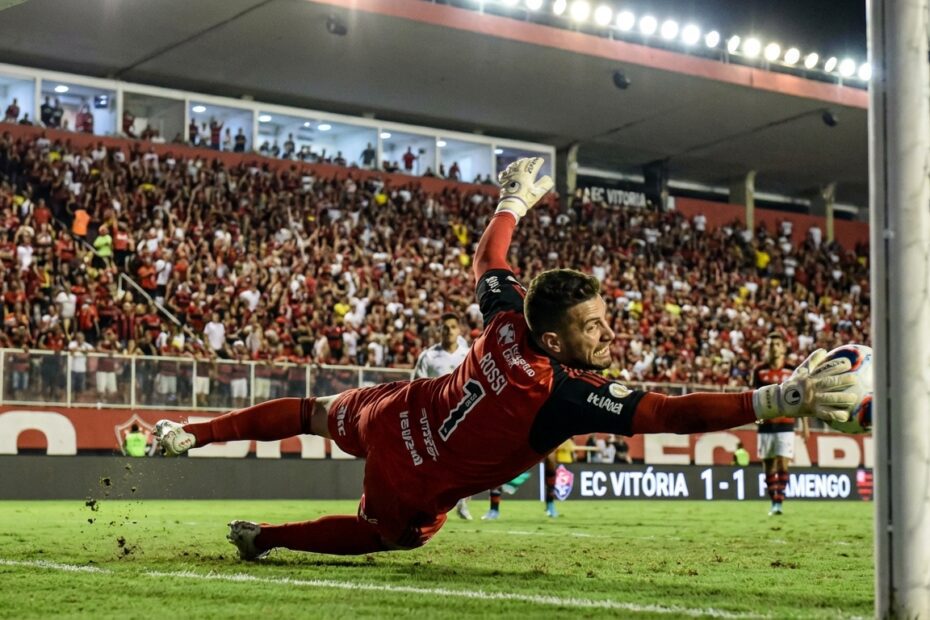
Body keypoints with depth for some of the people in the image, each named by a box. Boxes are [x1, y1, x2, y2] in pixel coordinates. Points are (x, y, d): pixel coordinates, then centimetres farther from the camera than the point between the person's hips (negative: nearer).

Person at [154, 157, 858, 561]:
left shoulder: (505, 322, -18)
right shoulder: (569, 394, -33)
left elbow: (487, 256, 2)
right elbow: (671, 413, -41)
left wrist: (515, 201, 20)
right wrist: (780, 399, -46)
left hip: (387, 417, 5)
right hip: (414, 493, -5)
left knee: (312, 412, 30)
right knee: (388, 534, 26)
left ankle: (190, 434, 37)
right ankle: (263, 537, 26)